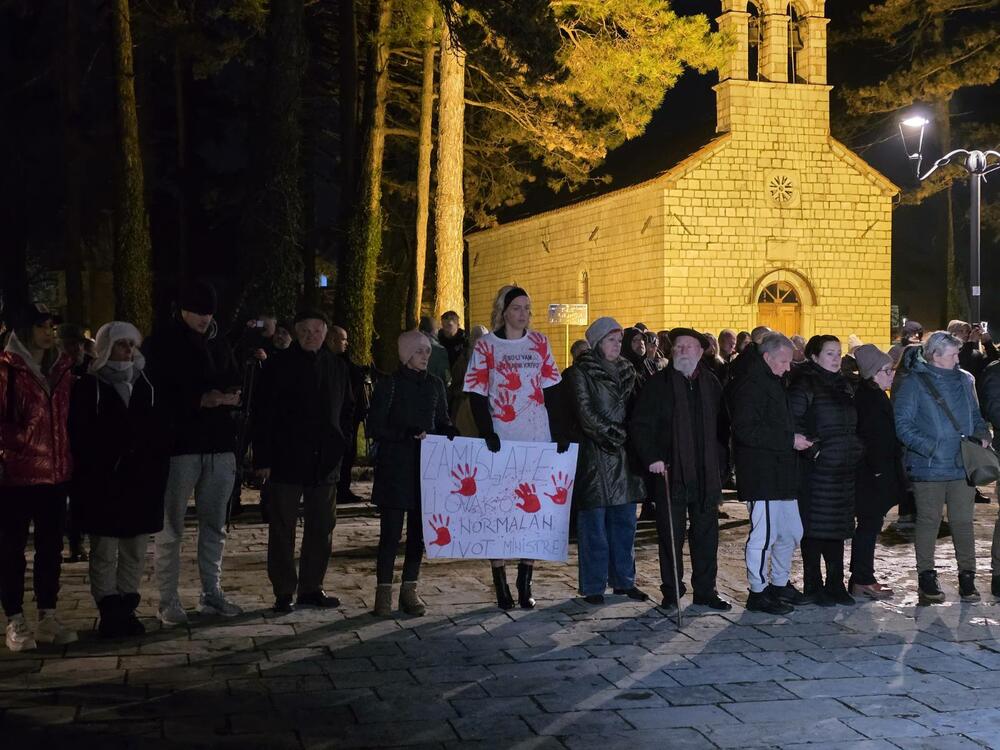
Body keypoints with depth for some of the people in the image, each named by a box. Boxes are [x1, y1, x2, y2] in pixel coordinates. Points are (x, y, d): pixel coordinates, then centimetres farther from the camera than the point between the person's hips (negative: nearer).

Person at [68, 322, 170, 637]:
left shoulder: (145, 385, 9)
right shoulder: (89, 387, -2)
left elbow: (161, 432, 9)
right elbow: (80, 438, -5)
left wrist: (158, 473, -1)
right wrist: (89, 480, -11)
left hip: (142, 483, 4)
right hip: (103, 484, -4)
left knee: (135, 552, 8)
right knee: (104, 554, 1)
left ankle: (127, 609, 16)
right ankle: (110, 611, 6)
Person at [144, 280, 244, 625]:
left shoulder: (219, 343, 14)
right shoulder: (162, 342, -2)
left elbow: (235, 384, 18)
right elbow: (156, 392, -6)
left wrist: (228, 397, -6)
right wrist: (198, 400, -18)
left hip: (219, 444, 5)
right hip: (179, 443, -5)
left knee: (215, 524, 10)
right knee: (171, 527, -1)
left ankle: (211, 593, 19)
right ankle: (167, 600, 5)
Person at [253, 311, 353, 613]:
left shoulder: (337, 367, 9)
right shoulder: (279, 366, -3)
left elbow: (348, 409, 20)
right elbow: (262, 415, -4)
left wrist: (339, 443, 6)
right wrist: (263, 459, -9)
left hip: (325, 461, 4)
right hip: (286, 461, -4)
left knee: (322, 527, 8)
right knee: (282, 526, 1)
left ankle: (311, 588, 19)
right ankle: (283, 591, 9)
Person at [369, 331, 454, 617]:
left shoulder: (435, 384, 10)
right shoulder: (389, 384, -3)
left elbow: (442, 423, 17)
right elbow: (375, 428, -8)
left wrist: (453, 434, -5)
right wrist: (407, 434, -20)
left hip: (425, 466, 4)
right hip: (394, 467, -4)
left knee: (418, 531, 6)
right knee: (391, 531, -3)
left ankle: (409, 590, 16)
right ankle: (383, 591, 5)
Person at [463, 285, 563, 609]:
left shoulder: (539, 343, 9)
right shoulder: (486, 345, 0)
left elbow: (551, 388, 10)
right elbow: (477, 393, -4)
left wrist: (560, 432, 1)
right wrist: (487, 433, -16)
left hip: (538, 440, 3)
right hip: (501, 441, -3)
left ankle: (525, 584, 12)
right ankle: (501, 586, 7)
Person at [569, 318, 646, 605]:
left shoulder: (627, 371, 15)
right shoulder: (580, 373, -3)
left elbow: (633, 409, 19)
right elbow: (585, 413, -11)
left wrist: (628, 437, 2)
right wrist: (615, 435, -13)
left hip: (623, 456, 6)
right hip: (594, 455, -6)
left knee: (624, 521, 8)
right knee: (594, 523, -3)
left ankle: (624, 580, 18)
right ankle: (593, 586, 4)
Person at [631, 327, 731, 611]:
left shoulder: (712, 384, 10)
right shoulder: (659, 384, 0)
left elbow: (722, 426, 13)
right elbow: (639, 425, -3)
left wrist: (720, 465, 6)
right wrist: (652, 458, -13)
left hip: (706, 474, 3)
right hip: (670, 472, -3)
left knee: (706, 534, 7)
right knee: (671, 534, 3)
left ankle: (705, 591, 16)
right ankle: (671, 592, 12)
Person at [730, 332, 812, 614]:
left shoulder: (773, 383, 18)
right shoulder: (750, 385, -15)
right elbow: (746, 431, -24)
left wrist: (797, 439, 11)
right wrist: (790, 440, -21)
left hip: (781, 473, 10)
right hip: (761, 476, -10)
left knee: (790, 533, 15)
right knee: (764, 535, -5)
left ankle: (780, 584, 28)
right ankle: (758, 592, 5)